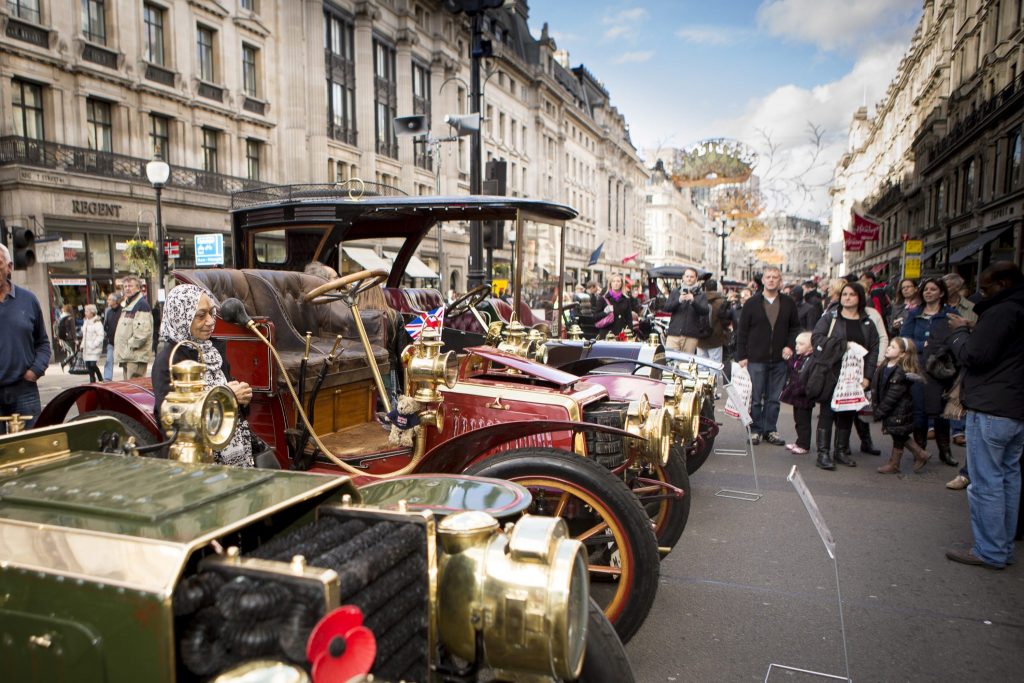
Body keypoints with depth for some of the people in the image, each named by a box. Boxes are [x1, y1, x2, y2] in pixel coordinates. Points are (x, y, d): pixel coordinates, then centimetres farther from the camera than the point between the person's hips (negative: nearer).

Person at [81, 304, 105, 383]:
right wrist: (82, 345, 15)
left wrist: (94, 345, -21)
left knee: (92, 364, -14)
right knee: (88, 365, 7)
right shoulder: (86, 322, 17)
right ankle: (92, 381, 15)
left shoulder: (97, 323, -11)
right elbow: (84, 335, 24)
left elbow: (100, 336, -17)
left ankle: (100, 379, 2)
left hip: (94, 349, -8)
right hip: (86, 349, 8)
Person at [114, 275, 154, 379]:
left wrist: (131, 345, -16)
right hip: (127, 355, 10)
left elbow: (143, 331, -20)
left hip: (136, 356, -10)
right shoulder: (126, 305, 22)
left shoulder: (142, 304, -10)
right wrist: (121, 352, 17)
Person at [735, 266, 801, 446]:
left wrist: (790, 345, -4)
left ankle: (771, 430, 19)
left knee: (774, 398, 9)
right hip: (756, 359, -2)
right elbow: (742, 332, 0)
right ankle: (755, 430, 13)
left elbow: (795, 328, 13)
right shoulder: (751, 303, 0)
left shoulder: (788, 304, 6)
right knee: (755, 398, 3)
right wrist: (741, 356, -5)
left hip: (779, 359, 2)